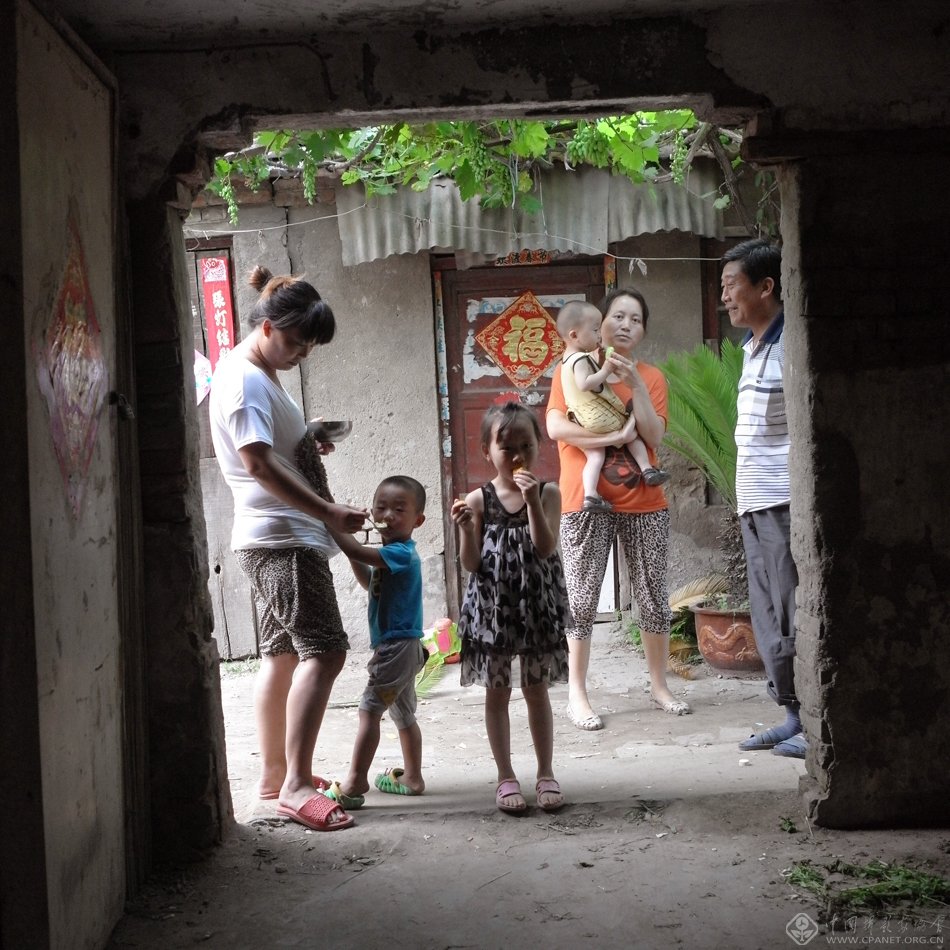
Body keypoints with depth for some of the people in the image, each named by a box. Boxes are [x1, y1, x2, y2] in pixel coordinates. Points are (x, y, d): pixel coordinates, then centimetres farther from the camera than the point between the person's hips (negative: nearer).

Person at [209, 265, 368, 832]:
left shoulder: (262, 374, 18)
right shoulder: (244, 378, -14)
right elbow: (257, 462, -23)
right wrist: (329, 512, -23)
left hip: (279, 536, 11)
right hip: (281, 536, -11)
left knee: (283, 652, 15)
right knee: (324, 650, -18)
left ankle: (275, 774, 22)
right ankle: (296, 786, -21)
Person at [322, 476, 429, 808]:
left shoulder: (401, 552, -18)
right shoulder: (392, 552, 12)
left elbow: (359, 553, -30)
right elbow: (369, 582, 24)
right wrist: (349, 546, 10)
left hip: (396, 645, -11)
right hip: (402, 645, 11)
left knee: (369, 710, -11)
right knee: (403, 713, 18)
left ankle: (354, 784, -13)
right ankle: (412, 777, 28)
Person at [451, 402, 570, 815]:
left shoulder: (547, 493, -3)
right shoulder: (478, 499, -4)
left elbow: (545, 547, -16)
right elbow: (471, 563, -5)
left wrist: (532, 501, -24)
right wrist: (465, 527, -21)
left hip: (536, 603, 0)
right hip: (493, 604, 0)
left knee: (536, 688, 9)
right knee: (497, 691, 8)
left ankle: (546, 773, 20)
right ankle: (505, 776, 18)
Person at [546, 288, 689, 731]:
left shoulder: (651, 377, 9)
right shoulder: (572, 370, 3)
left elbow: (654, 435, -5)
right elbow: (556, 427, -11)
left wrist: (634, 383, -14)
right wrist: (615, 436, -15)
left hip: (644, 502, 3)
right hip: (586, 502, -3)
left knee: (654, 596, 8)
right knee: (582, 598, -3)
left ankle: (659, 685, 21)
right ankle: (577, 695, 4)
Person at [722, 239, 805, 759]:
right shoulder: (752, 347, 16)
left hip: (786, 501, -9)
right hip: (754, 502, 9)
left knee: (795, 615, -5)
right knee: (768, 617, 12)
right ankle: (794, 714, 20)